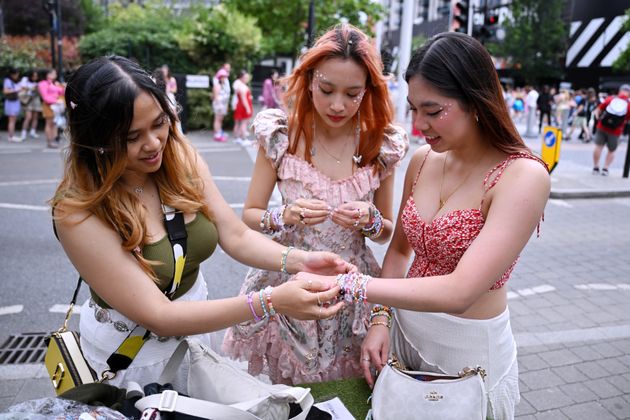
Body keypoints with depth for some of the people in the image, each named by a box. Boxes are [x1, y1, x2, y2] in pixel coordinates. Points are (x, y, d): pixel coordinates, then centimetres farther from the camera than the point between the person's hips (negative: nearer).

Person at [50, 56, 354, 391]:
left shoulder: (181, 158, -14)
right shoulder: (78, 213, -29)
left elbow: (235, 237, -11)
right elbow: (158, 317, -30)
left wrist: (297, 260, -30)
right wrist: (270, 302, -39)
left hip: (193, 329, 5)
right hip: (129, 354, -4)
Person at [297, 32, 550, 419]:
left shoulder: (523, 176, -23)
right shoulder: (423, 160, -5)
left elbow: (460, 292, -32)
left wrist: (345, 285, -33)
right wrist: (380, 318, -6)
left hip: (470, 350, -5)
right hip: (404, 328, 5)